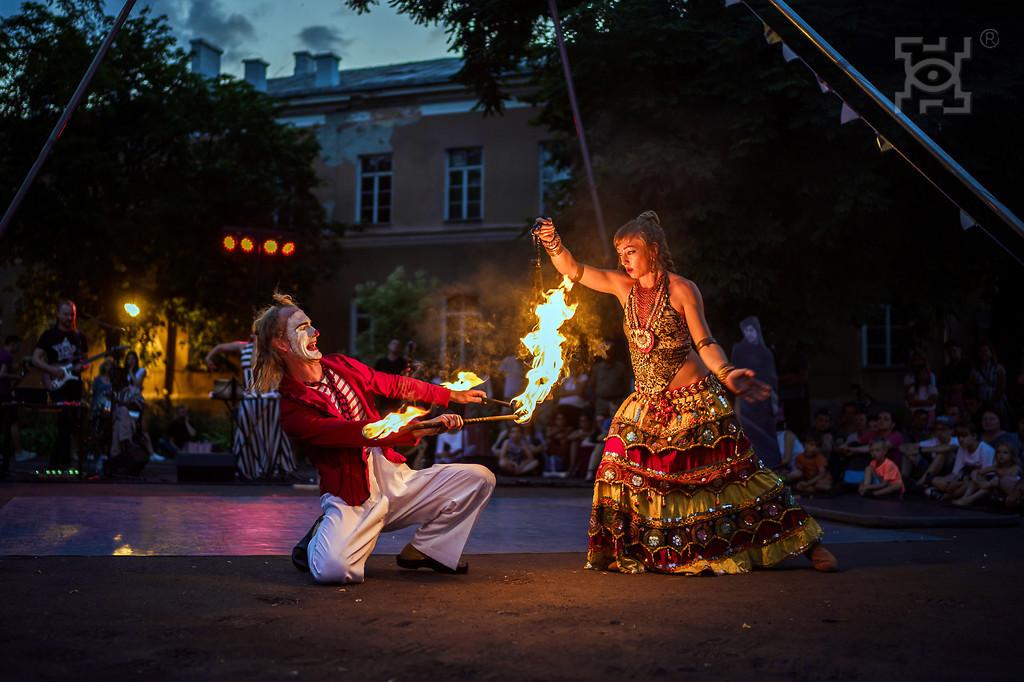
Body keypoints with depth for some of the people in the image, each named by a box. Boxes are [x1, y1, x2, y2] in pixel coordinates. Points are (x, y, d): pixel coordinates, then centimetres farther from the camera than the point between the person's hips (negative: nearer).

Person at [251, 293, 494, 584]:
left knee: (480, 478, -3)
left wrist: (453, 395, 23)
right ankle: (319, 540, 5)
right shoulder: (293, 410, -15)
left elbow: (395, 385, 19)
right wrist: (420, 428, -34)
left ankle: (422, 549, 10)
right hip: (352, 499, -7)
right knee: (331, 569, -34)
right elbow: (359, 433, -26)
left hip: (394, 477, 7)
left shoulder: (341, 366, 8)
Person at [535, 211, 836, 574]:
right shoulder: (623, 286, 3)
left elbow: (705, 343, -12)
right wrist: (552, 241, -17)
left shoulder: (682, 289, -10)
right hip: (646, 405, 5)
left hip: (694, 402, -5)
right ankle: (618, 553, 15)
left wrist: (726, 373, -30)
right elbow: (572, 269, 2)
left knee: (730, 475, -4)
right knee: (622, 473, -2)